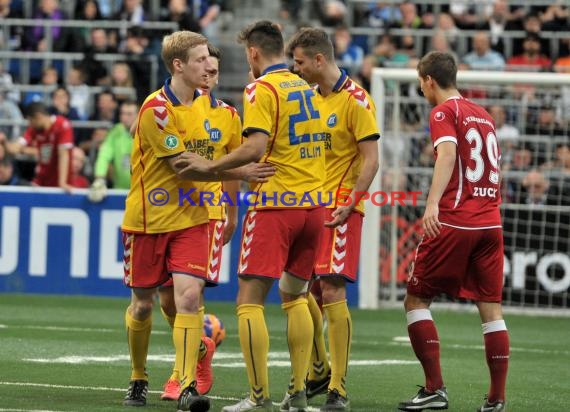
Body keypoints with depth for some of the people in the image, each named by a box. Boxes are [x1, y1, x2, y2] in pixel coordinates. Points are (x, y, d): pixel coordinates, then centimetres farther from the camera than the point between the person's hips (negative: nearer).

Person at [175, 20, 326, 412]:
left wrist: (210, 165, -11)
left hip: (276, 206, -7)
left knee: (249, 301, -4)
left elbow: (256, 148, -20)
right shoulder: (306, 87, 13)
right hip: (314, 203, 7)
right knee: (295, 297, 18)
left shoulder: (261, 89, -9)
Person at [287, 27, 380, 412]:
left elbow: (371, 160, -13)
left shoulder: (355, 100, -11)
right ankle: (319, 371, 27)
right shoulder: (316, 98, 13)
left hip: (340, 208, -8)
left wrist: (349, 204, -20)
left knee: (331, 290, -13)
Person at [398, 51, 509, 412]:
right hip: (491, 223, 6)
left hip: (454, 222, -6)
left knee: (416, 301, 4)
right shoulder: (484, 115, 19)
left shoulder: (444, 112, -2)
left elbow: (448, 153, -20)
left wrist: (433, 203, -33)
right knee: (491, 309, 4)